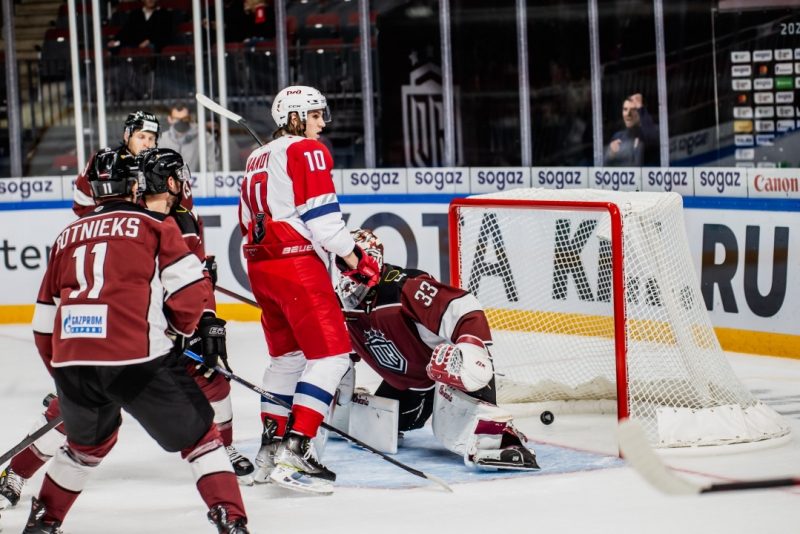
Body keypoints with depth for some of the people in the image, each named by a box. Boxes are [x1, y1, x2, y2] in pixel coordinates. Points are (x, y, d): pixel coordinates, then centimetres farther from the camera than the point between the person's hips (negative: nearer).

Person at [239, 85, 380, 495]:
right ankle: (294, 452, -20)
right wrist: (355, 260, -9)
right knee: (331, 355, -10)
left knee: (288, 353, 22)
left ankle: (272, 439, 25)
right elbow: (322, 218, -15)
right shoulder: (307, 152, -6)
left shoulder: (258, 159, 21)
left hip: (259, 265, 9)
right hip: (297, 263, -9)